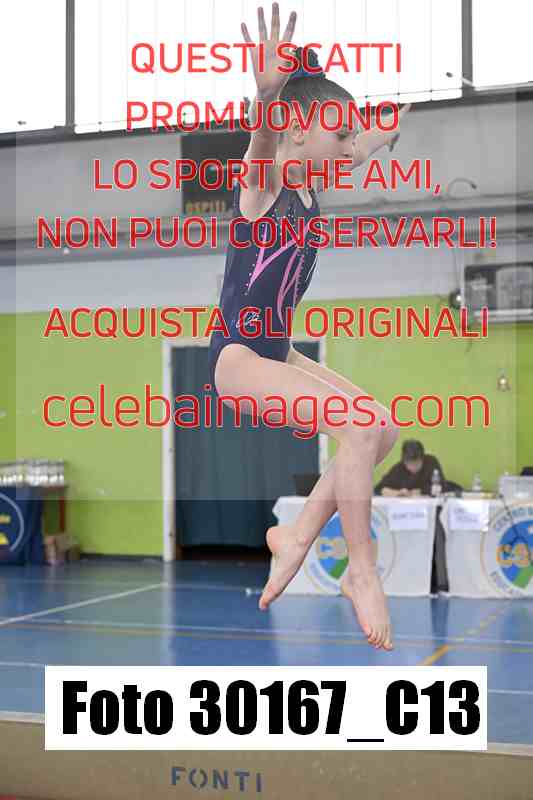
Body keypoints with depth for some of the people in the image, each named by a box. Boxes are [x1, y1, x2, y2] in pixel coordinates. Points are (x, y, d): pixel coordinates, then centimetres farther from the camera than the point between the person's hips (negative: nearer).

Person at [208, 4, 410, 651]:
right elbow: (264, 139, -40)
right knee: (359, 426, -22)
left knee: (383, 428, 6)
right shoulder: (261, 181, -14)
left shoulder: (312, 186, 9)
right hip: (236, 356, -9)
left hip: (276, 353, 9)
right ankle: (362, 572, -9)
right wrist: (266, 94, -60)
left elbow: (379, 137, 26)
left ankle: (296, 536, 13)